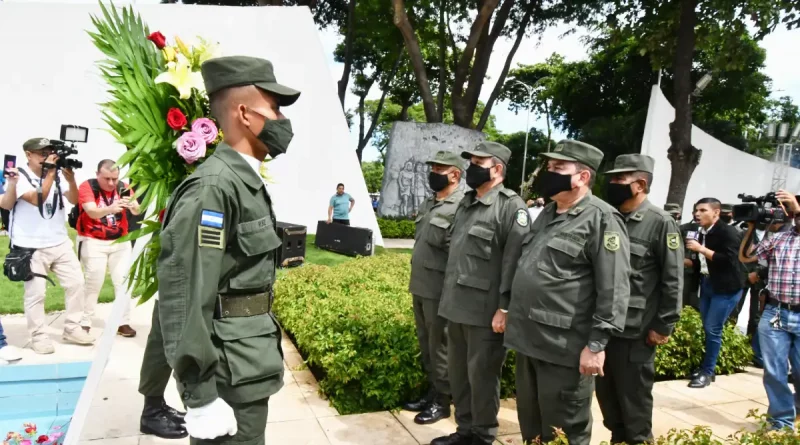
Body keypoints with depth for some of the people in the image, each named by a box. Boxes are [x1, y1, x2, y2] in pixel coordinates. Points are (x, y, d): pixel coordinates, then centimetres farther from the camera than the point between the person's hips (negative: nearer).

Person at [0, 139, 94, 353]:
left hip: (60, 243, 5)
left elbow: (74, 200, -3)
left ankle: (72, 328, 16)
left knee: (76, 282, 4)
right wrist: (50, 174, -20)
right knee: (35, 292, -1)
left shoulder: (58, 174, 4)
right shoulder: (20, 177, -7)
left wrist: (70, 178, -19)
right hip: (31, 247, -4)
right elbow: (37, 199, -22)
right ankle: (38, 336, 11)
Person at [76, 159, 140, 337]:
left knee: (123, 280, 3)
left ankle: (124, 323, 10)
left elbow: (137, 210, -19)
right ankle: (85, 323, 13)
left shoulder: (123, 187, -6)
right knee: (93, 282, -2)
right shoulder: (87, 187, -14)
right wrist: (110, 209, -51)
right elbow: (92, 212, -30)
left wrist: (132, 206, -44)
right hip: (93, 242, -3)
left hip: (120, 241, 3)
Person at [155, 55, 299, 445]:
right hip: (228, 376, -9)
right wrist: (201, 396, -22)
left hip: (246, 364, 9)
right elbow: (185, 296, -23)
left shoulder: (248, 182, 11)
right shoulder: (212, 188, -20)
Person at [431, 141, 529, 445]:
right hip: (456, 306, 8)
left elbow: (515, 261, -17)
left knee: (481, 375, 5)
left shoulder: (511, 206, -11)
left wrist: (505, 308, -20)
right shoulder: (465, 203, 15)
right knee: (457, 372, 17)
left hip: (485, 311, -8)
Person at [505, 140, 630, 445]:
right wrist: (508, 310, 19)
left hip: (563, 347, -8)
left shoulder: (602, 219, -11)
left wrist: (596, 344, -19)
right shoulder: (547, 213, 15)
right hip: (528, 339, 8)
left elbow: (613, 289, -17)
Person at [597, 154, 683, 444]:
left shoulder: (661, 223, -8)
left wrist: (663, 327, -10)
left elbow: (673, 281, -9)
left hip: (635, 332, -6)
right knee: (606, 395, 17)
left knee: (634, 399, 9)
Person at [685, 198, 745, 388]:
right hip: (706, 284, 6)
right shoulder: (701, 233, 7)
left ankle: (707, 372, 6)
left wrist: (702, 249, -22)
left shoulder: (728, 232, -12)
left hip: (726, 287, -6)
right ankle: (705, 367, 18)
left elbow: (729, 260, -22)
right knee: (707, 328, 9)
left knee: (713, 329, -5)